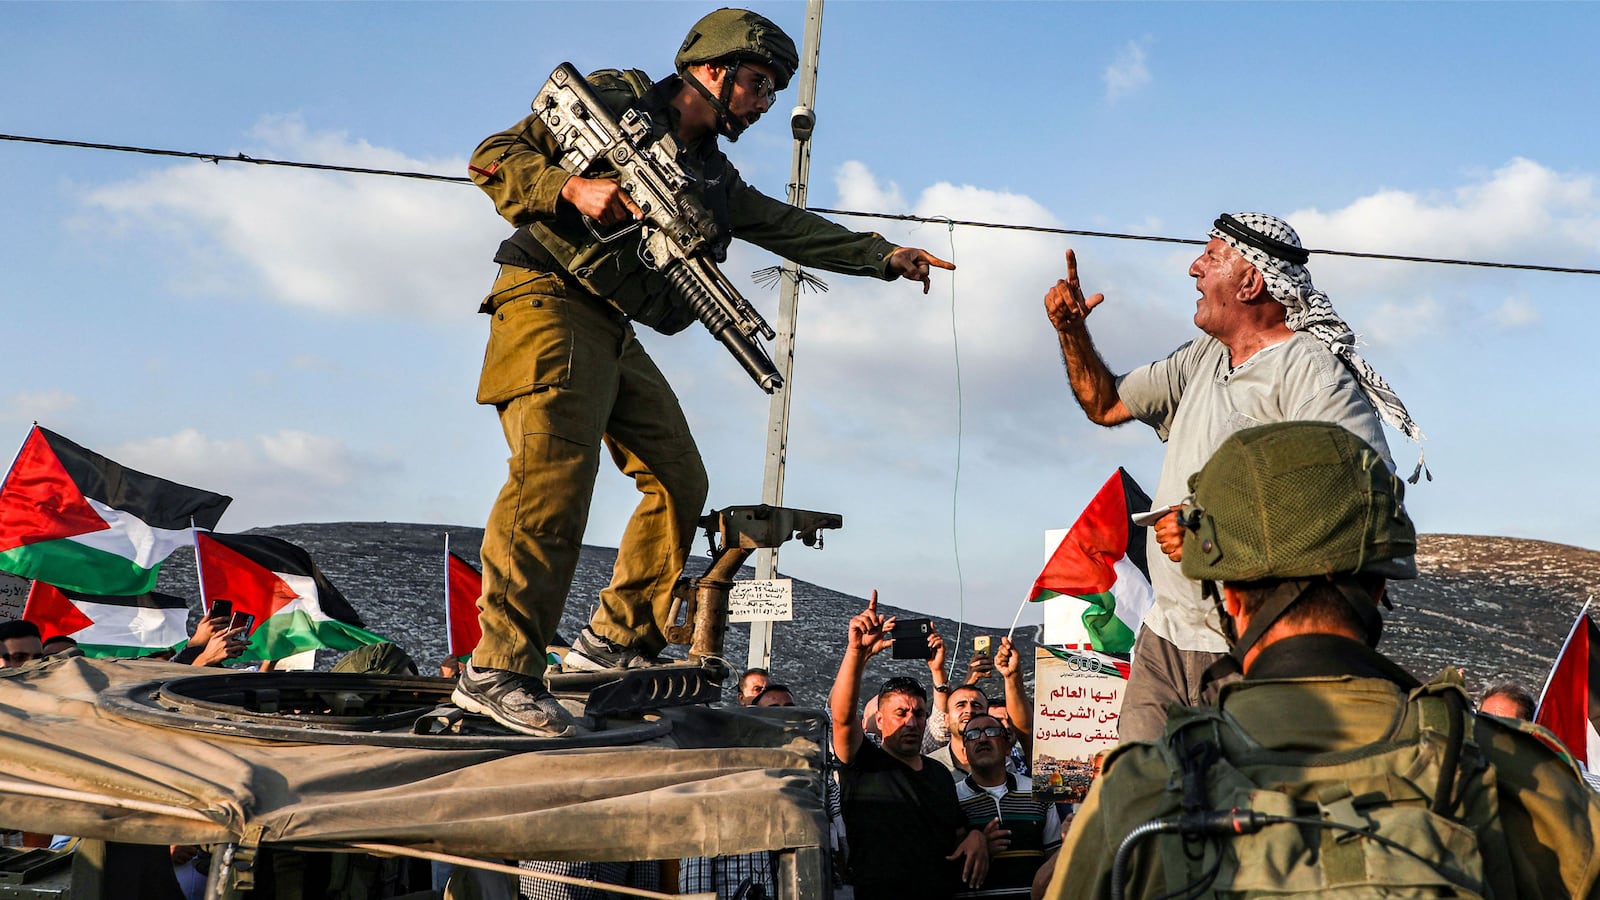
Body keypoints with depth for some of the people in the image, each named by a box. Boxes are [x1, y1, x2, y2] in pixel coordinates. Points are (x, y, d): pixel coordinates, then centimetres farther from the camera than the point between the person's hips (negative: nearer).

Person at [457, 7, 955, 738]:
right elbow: (493, 156, -5)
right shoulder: (613, 100, -1)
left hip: (614, 334, 9)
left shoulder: (714, 178, 21)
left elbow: (793, 229, 23)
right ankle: (497, 673, -26)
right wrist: (573, 189, -22)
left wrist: (885, 257, 15)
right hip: (549, 302, -9)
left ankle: (616, 642, 17)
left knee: (680, 481, 8)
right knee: (555, 474, -24)